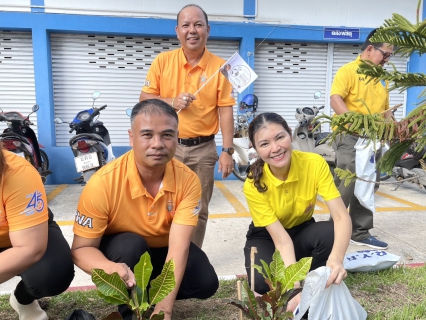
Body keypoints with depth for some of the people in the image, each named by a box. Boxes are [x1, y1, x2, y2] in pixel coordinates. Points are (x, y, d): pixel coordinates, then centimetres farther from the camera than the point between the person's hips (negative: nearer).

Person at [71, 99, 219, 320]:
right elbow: (81, 248, -23)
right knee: (130, 244, -35)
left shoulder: (187, 180, -25)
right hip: (122, 251, -2)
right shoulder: (103, 182, -30)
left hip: (164, 250, 2)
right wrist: (110, 268, -45)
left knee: (206, 283, -18)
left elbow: (179, 246, -31)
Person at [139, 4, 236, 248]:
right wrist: (172, 102, -15)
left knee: (198, 210, 11)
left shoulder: (219, 67, -3)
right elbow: (144, 99, 3)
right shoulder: (163, 61, 1)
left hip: (203, 149, 0)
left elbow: (226, 111, -4)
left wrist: (227, 151, -10)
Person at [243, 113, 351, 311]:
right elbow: (281, 240, -30)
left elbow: (341, 216, -31)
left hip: (303, 231, 2)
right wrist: (297, 288, -42)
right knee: (263, 281, -31)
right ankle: (304, 290, 4)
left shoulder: (315, 163, -25)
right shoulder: (254, 185, -29)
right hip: (267, 237, -2)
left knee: (331, 233, -32)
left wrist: (336, 258, -50)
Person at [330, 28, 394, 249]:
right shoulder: (348, 71, -5)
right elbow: (335, 99, -18)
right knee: (346, 184, -10)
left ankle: (360, 232, 22)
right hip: (349, 136, -8)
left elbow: (385, 107, 25)